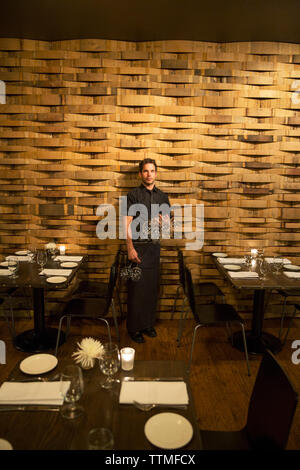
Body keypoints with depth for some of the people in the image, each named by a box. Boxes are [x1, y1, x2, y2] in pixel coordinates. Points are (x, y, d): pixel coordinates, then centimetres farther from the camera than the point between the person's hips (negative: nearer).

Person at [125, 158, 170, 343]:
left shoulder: (162, 196, 10)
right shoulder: (133, 195, -3)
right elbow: (128, 224, -9)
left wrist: (164, 222, -9)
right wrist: (130, 248, -16)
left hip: (155, 246, 5)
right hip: (138, 246, -4)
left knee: (152, 286, 11)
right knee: (137, 288, 0)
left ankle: (149, 324, 26)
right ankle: (134, 328, 14)